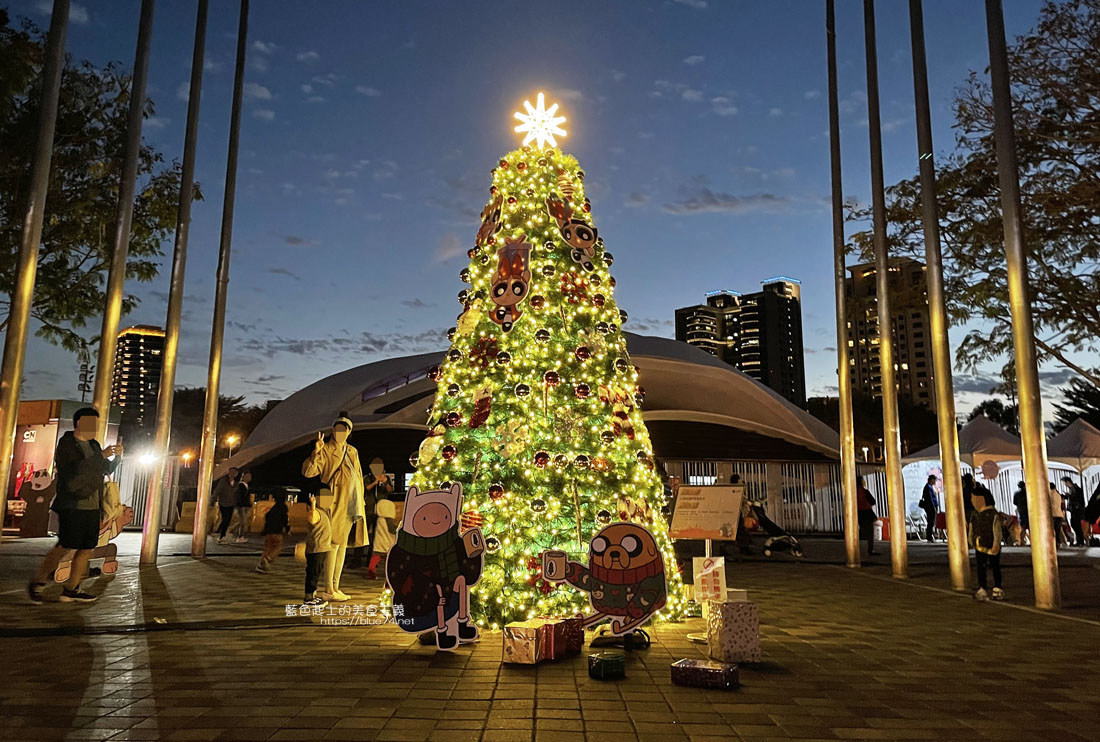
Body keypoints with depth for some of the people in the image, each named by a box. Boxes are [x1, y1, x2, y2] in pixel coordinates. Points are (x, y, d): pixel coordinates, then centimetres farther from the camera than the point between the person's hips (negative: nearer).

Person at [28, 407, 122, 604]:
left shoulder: (93, 445, 16)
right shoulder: (66, 444, -6)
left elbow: (107, 470, 24)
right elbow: (77, 469, -21)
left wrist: (117, 456, 7)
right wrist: (101, 456, -20)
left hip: (92, 506, 7)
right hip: (72, 505, -7)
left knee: (87, 549, 4)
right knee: (65, 547, -9)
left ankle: (71, 589, 11)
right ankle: (37, 583, 10)